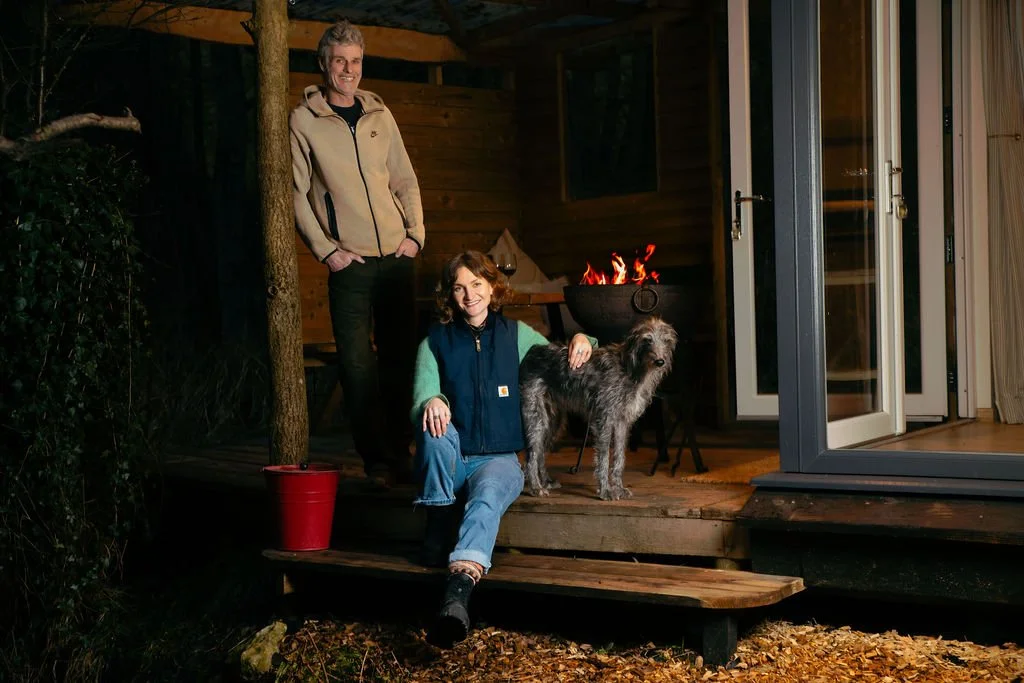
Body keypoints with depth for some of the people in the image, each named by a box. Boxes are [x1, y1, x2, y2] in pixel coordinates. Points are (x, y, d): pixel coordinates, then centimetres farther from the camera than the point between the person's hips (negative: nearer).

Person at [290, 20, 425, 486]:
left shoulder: (380, 115, 12)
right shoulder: (303, 120, 1)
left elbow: (405, 180, 16)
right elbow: (296, 192, -1)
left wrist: (415, 233, 3)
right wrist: (325, 250, -8)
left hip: (396, 257, 3)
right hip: (349, 262, -3)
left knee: (400, 357, 4)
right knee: (358, 364, -4)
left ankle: (400, 452, 14)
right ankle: (376, 459, 4)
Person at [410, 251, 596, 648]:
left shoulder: (516, 335, 10)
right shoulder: (436, 341, 6)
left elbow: (559, 361, 22)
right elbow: (422, 397, -7)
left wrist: (580, 341, -2)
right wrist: (431, 401, -33)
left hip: (498, 459, -1)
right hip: (449, 462, 1)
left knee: (487, 497, -36)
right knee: (434, 428, -34)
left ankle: (458, 593, -62)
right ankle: (438, 528, -18)